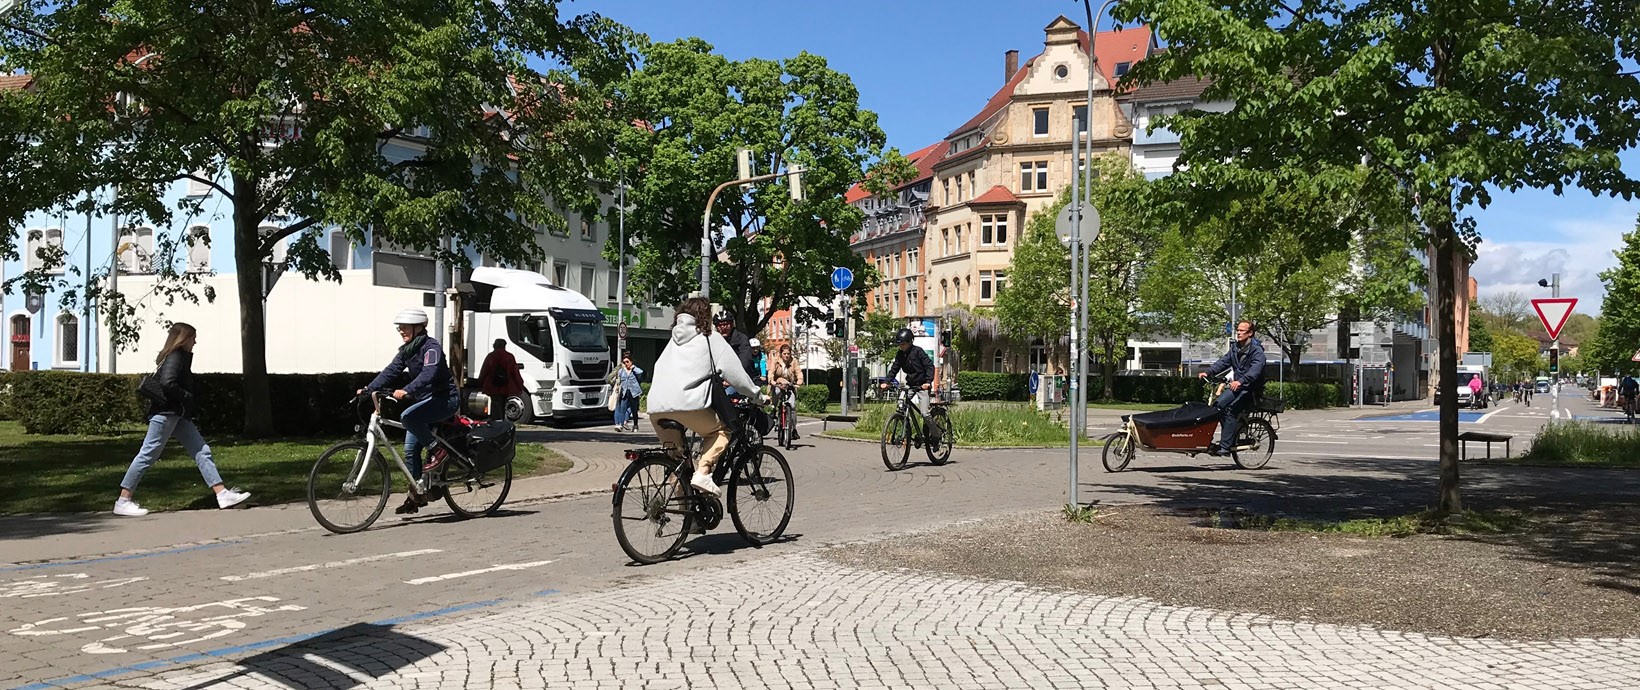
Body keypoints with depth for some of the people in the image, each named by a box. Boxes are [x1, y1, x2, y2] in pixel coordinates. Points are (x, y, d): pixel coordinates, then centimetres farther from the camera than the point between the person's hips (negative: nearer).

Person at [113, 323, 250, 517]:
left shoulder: (181, 357, 17)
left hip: (178, 415, 10)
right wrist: (188, 398, -14)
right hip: (165, 412, -10)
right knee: (148, 454, -5)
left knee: (201, 451, 4)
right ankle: (123, 502, 2)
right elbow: (168, 384, -25)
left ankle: (222, 494, 0)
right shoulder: (175, 357, -12)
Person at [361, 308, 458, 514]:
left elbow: (428, 374, -31)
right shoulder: (406, 350, 9)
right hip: (425, 400, 8)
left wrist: (407, 391, -44)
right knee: (410, 449, 2)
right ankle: (416, 496, 10)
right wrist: (368, 389, -9)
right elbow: (391, 371, 3)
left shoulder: (431, 347, -16)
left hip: (445, 399, -8)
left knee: (407, 416, -32)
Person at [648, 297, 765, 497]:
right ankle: (702, 473, -5)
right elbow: (736, 373, 10)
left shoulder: (675, 339, 28)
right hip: (688, 404, -6)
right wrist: (758, 396, 21)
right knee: (721, 430, 17)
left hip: (656, 408, 6)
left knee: (675, 454, 19)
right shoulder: (711, 338, 12)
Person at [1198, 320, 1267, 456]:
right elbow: (1224, 361, 8)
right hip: (1237, 386, 7)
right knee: (1218, 404, -13)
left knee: (1231, 410, -23)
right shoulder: (1235, 348, 13)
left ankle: (1225, 446, -24)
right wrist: (1208, 372, -8)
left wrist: (1240, 381, -44)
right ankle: (1228, 439, -4)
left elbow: (1256, 369, -28)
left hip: (1251, 389, -7)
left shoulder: (1257, 350, -12)